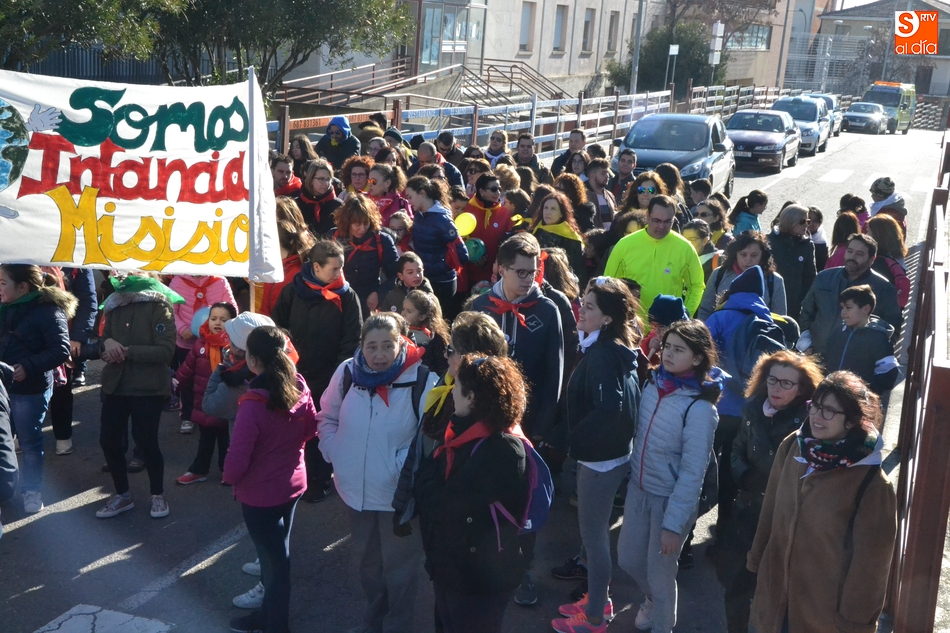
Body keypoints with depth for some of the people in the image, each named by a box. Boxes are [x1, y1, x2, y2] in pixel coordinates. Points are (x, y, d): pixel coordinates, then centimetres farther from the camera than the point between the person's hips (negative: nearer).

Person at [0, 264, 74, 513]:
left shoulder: (49, 311, -15)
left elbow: (60, 351, -18)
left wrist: (28, 367, -25)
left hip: (30, 390, -6)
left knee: (29, 442, 6)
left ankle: (32, 490, 19)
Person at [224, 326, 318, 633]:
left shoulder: (253, 404, -28)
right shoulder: (299, 386, -10)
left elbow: (238, 458, -23)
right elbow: (312, 428, 6)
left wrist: (229, 478, -3)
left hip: (261, 493, -6)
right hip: (293, 483, 6)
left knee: (274, 558, 10)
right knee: (276, 551, 24)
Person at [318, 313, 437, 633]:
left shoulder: (423, 379, -22)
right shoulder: (347, 372, -7)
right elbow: (327, 418, 8)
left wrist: (405, 467, -22)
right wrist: (335, 455, -3)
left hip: (399, 494, -5)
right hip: (355, 488, 5)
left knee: (399, 569, 13)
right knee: (368, 560, 27)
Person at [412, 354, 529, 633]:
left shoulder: (501, 450, -28)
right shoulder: (469, 431, 2)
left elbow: (439, 504, -27)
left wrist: (426, 467, -11)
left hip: (480, 578, -9)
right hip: (451, 566, 9)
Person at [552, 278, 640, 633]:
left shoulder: (603, 354, -22)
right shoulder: (615, 348, 6)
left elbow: (608, 408, -33)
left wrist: (574, 438, -20)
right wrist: (579, 437, 10)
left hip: (600, 457, -9)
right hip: (604, 452, 9)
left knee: (593, 535, 4)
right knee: (597, 531, 22)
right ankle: (598, 600, 37)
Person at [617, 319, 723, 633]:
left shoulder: (699, 408, -23)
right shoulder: (653, 384, -4)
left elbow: (692, 473, -20)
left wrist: (673, 524, -18)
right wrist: (632, 480, 13)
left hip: (671, 499, -6)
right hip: (639, 489, 6)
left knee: (660, 572, 9)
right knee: (628, 558, 20)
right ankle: (653, 599, 52)